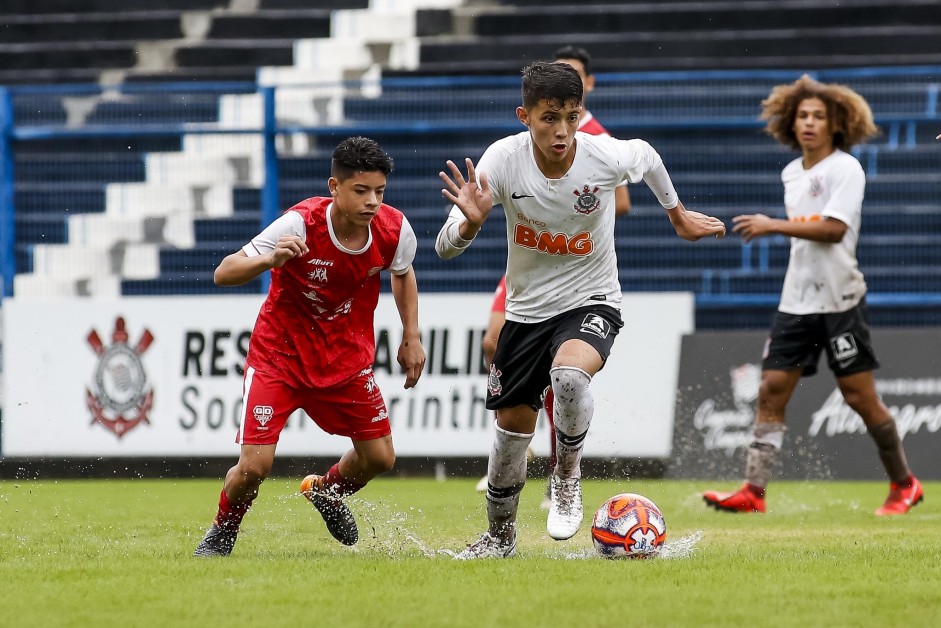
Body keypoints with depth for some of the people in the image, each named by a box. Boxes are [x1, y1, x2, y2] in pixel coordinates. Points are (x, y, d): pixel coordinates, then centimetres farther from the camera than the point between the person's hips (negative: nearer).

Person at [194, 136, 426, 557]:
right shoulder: (299, 225, -28)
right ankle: (222, 533, 19)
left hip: (346, 357, 4)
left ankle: (325, 491, 40)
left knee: (379, 458, 5)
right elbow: (223, 274, -28)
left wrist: (411, 338, 7)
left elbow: (403, 273, 11)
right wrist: (270, 260, -47)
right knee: (253, 466, -14)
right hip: (279, 353, -4)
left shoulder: (394, 229, -15)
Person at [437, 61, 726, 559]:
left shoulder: (607, 156, -21)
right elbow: (445, 248, -19)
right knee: (512, 425, 10)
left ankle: (567, 473, -5)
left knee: (569, 375, -34)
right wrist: (471, 222, -42)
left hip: (590, 302, -2)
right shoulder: (503, 160, -20)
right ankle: (499, 536, 35)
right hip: (526, 308, 2)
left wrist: (677, 214, 21)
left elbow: (646, 157, 7)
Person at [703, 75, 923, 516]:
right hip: (796, 299, 7)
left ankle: (903, 484, 13)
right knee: (771, 390, -3)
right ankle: (753, 491, -6)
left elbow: (833, 229, -20)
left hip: (839, 299, -7)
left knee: (859, 395, -3)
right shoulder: (791, 173, 13)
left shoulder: (845, 169, -9)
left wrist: (774, 226, -21)